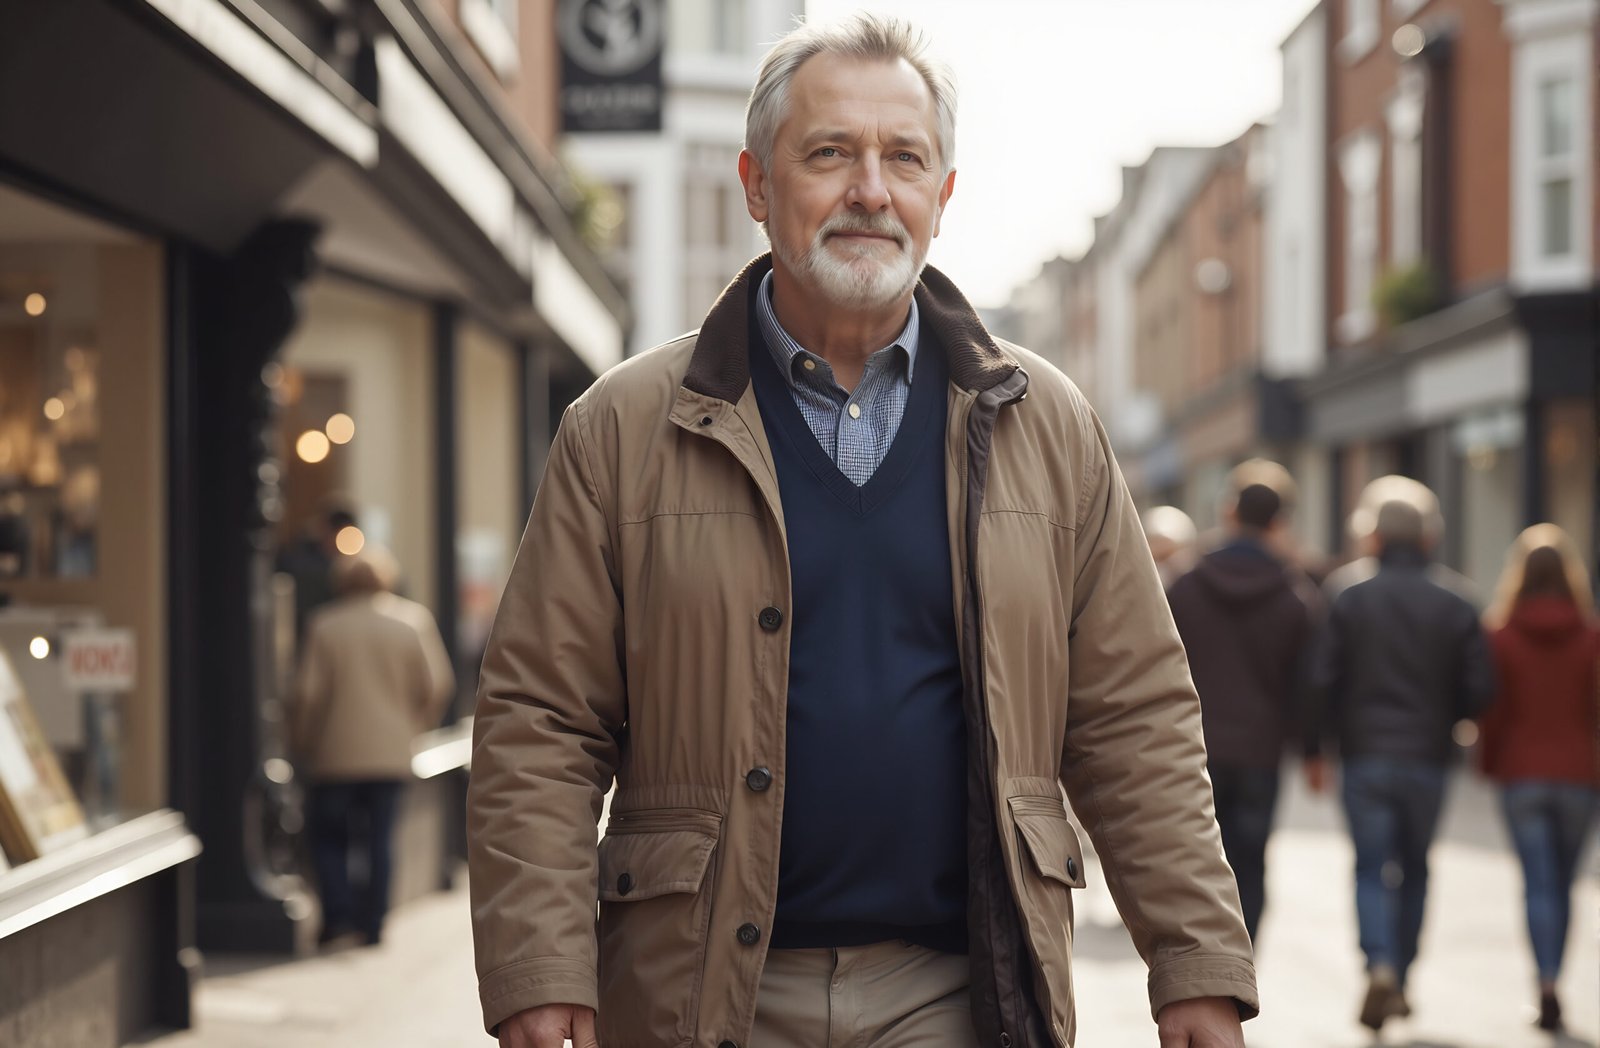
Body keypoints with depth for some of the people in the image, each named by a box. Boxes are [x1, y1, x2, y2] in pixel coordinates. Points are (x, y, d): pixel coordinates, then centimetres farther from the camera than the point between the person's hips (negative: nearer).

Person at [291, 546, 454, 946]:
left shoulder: (324, 624, -7)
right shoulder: (412, 620, 0)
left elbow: (308, 692, -9)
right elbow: (438, 685, 0)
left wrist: (301, 742, 5)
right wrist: (413, 727, 14)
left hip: (336, 752, -2)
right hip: (391, 752, 2)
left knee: (328, 836, 9)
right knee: (379, 838, 9)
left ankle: (338, 913, -5)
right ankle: (373, 924, 8)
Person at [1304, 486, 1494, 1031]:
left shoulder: (1350, 603, -3)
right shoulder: (1456, 611, 0)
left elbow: (1321, 681, -7)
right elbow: (1479, 690, -3)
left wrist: (1315, 750, 3)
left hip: (1366, 757, -1)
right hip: (1428, 761, 1)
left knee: (1371, 869, 1)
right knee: (1415, 870, 15)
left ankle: (1381, 967, -22)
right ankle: (1400, 983, 19)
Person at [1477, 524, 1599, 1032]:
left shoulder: (1502, 636, -4)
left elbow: (1493, 706, -2)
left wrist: (1487, 763, 11)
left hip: (1521, 775, -1)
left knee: (1538, 882, -3)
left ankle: (1548, 984, -20)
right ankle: (1549, 985, 19)